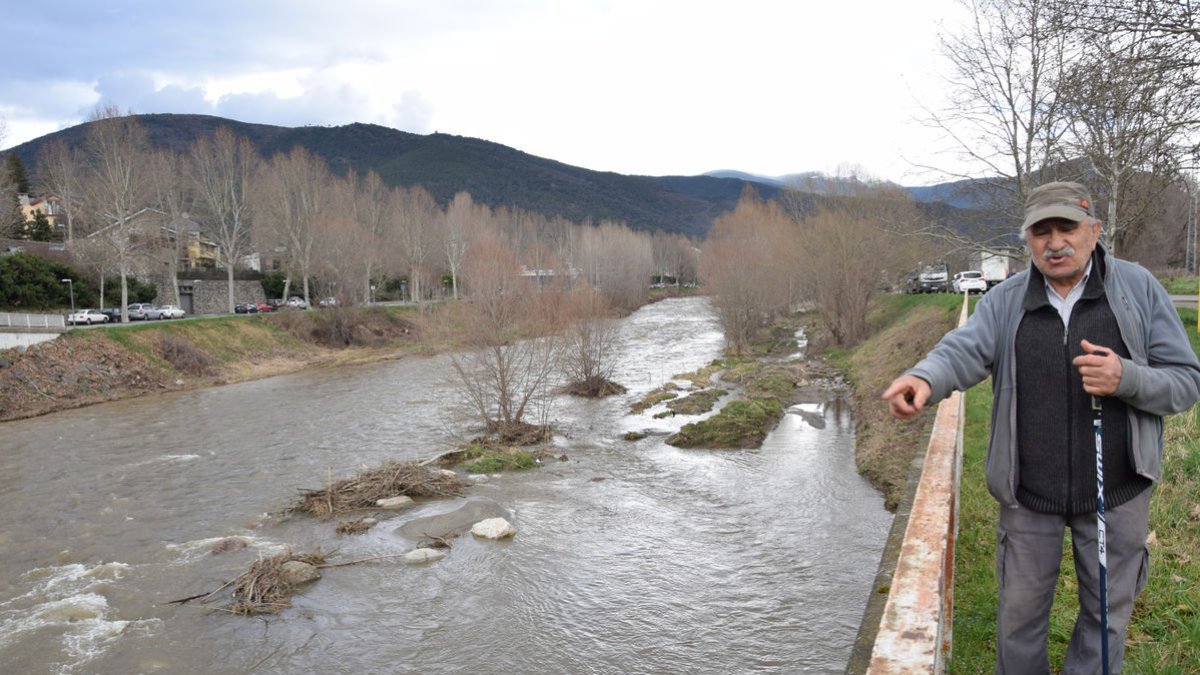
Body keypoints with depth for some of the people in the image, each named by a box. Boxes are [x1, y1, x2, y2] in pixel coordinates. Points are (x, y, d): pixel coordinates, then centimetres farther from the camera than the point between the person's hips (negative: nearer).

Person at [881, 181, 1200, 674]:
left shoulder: (1137, 289, -5)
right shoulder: (1004, 301, -4)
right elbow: (963, 349, -22)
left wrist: (1125, 378, -25)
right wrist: (925, 378, -45)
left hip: (1115, 493, 0)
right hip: (1029, 495, 0)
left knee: (1107, 615, 18)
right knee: (1020, 613, 16)